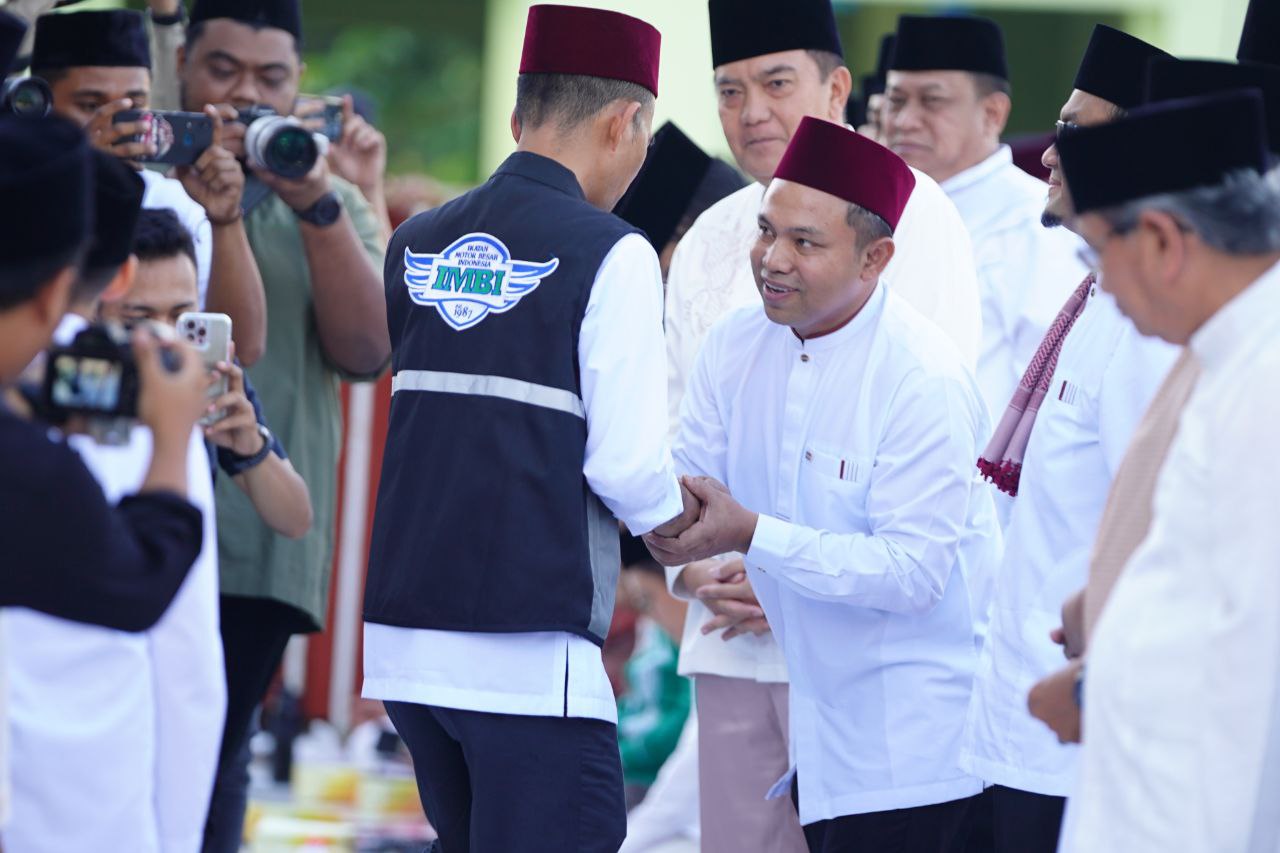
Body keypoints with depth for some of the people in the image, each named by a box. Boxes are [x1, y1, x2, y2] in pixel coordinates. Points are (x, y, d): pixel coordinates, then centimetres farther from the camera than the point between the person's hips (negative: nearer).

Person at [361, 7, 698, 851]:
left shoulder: (416, 244, 11)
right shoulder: (609, 255, -8)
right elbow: (628, 466, -13)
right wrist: (675, 515, 9)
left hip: (403, 640, 7)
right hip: (528, 649, -7)